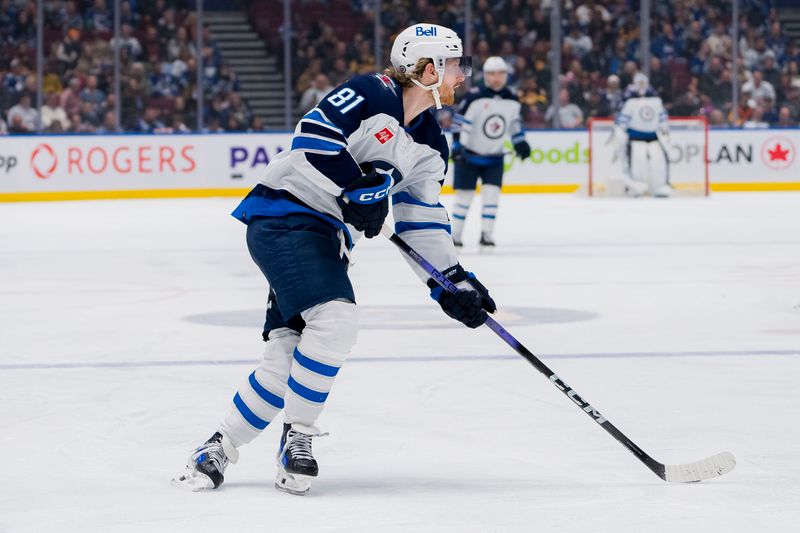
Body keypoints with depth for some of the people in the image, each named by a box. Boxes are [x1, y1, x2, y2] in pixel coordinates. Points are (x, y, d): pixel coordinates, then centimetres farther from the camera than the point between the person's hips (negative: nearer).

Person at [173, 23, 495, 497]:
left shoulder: (430, 147, 14)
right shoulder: (372, 94, -11)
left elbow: (423, 222, 16)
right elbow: (313, 134, -19)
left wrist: (453, 279, 8)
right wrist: (355, 187, -22)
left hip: (328, 240, 8)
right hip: (284, 216, -8)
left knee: (289, 358, -2)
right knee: (335, 318, -25)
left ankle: (222, 447, 9)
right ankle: (298, 436, -11)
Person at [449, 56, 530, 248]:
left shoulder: (512, 100, 0)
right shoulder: (474, 97, -18)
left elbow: (514, 123, 16)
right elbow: (460, 122, -17)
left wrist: (520, 143, 10)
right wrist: (457, 146, -23)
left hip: (495, 157, 4)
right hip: (469, 155, -4)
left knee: (491, 193, -9)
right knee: (464, 194, 0)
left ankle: (486, 233, -2)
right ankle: (455, 234, 12)